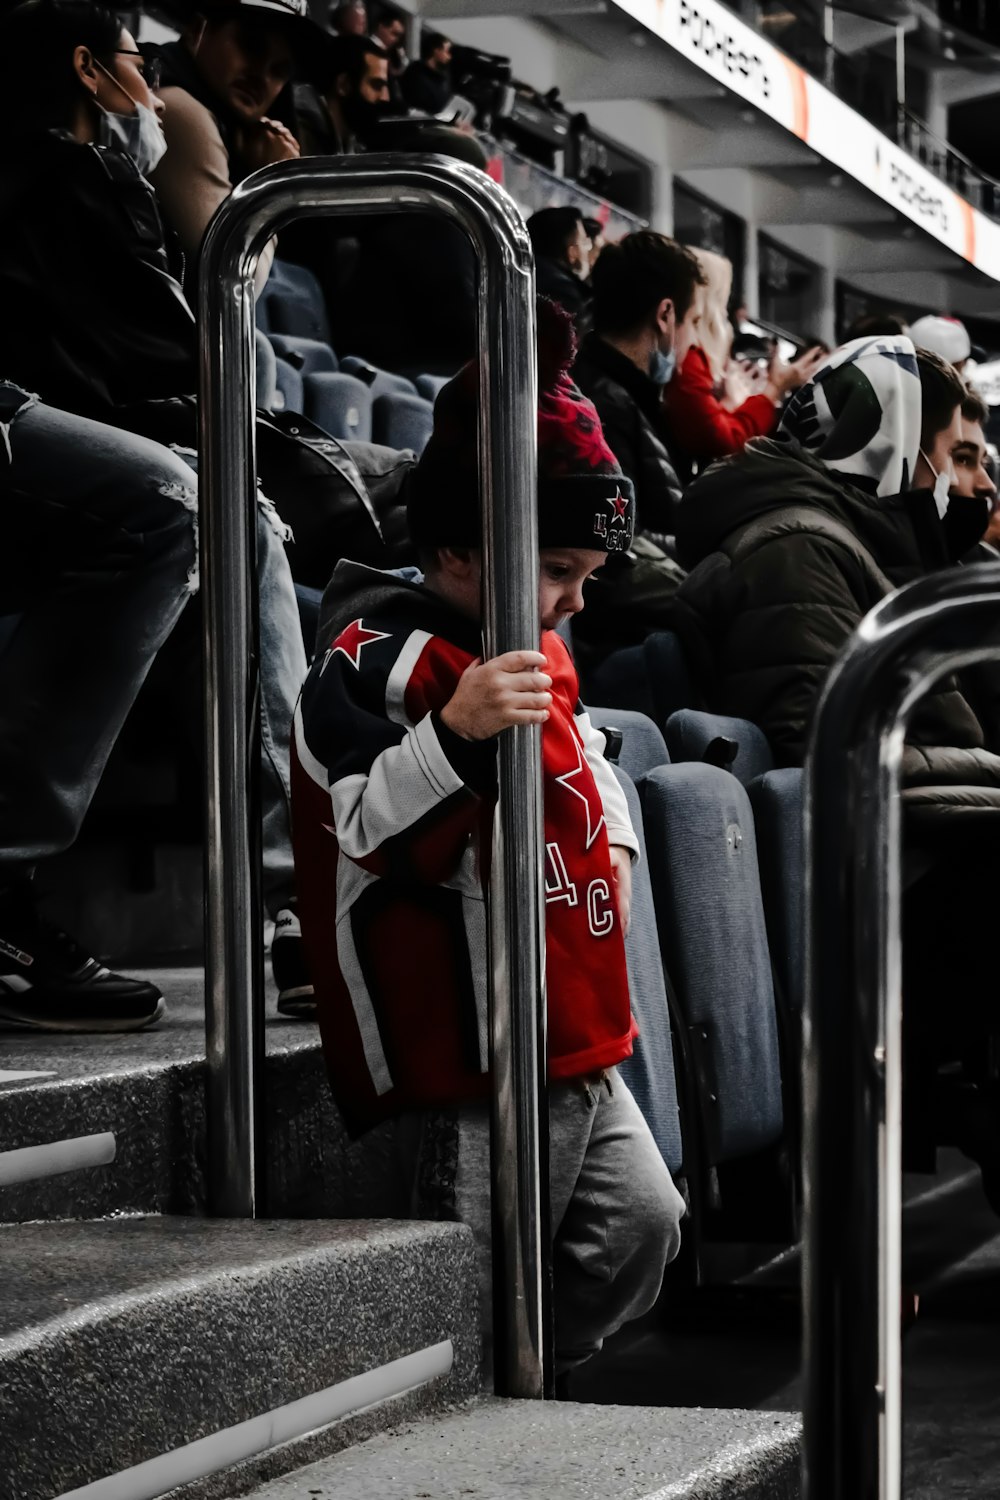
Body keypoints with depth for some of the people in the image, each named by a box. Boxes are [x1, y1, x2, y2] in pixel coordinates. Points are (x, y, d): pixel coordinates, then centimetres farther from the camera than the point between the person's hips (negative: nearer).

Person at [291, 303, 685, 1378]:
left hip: (582, 1052, 9)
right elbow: (356, 822, -25)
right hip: (467, 1067, -9)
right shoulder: (374, 659, -14)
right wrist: (456, 731, -38)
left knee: (642, 1227, 15)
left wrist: (609, 844, 24)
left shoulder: (543, 655, 16)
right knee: (474, 1299, -6)